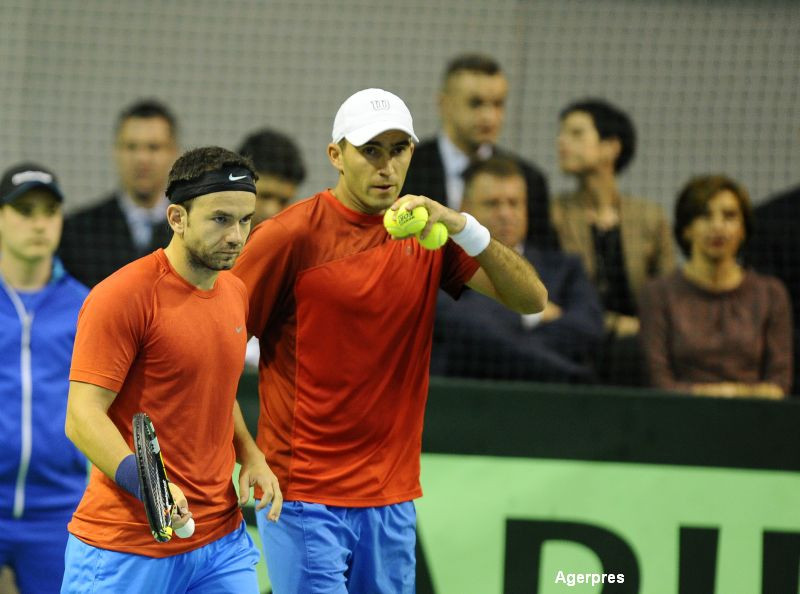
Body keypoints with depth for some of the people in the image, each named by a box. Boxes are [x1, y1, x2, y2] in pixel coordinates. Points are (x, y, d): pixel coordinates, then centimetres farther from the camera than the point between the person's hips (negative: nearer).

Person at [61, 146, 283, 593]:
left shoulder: (236, 293, 11)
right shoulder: (121, 297, -14)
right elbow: (83, 417, -18)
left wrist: (250, 456, 8)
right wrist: (144, 482, -32)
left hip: (222, 538, 6)